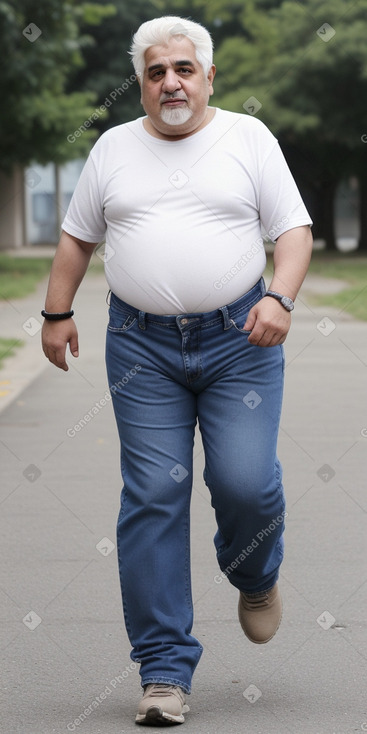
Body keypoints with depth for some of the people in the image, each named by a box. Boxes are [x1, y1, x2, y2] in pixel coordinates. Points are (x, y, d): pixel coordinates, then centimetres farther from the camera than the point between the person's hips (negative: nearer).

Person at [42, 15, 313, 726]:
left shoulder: (249, 138, 4)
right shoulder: (113, 148, 10)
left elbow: (294, 229, 0)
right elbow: (76, 238, 17)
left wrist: (280, 298, -15)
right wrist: (57, 313, 11)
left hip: (239, 340, -1)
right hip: (142, 346, 1)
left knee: (246, 483, -11)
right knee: (152, 500, -4)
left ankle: (254, 575, 27)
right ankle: (165, 671, 0)